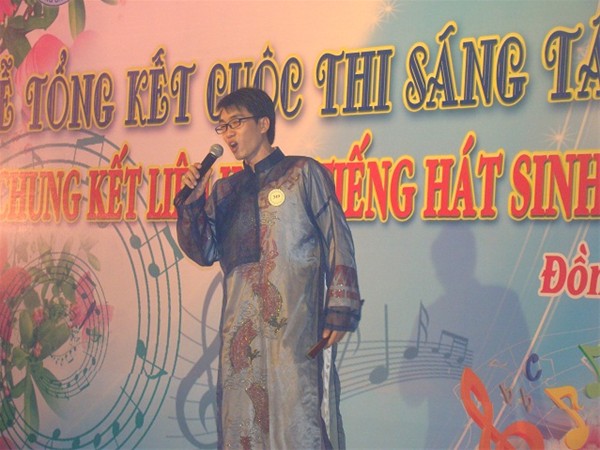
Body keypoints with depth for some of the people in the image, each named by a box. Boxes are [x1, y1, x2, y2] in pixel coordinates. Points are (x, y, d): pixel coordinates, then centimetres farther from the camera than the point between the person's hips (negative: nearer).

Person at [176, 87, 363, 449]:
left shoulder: (304, 174, 7)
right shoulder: (224, 191, 20)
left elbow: (337, 242, 2)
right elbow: (205, 252, 12)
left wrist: (340, 309, -7)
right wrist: (192, 203, -3)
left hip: (296, 324, -4)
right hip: (241, 328, 5)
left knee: (300, 421, -10)